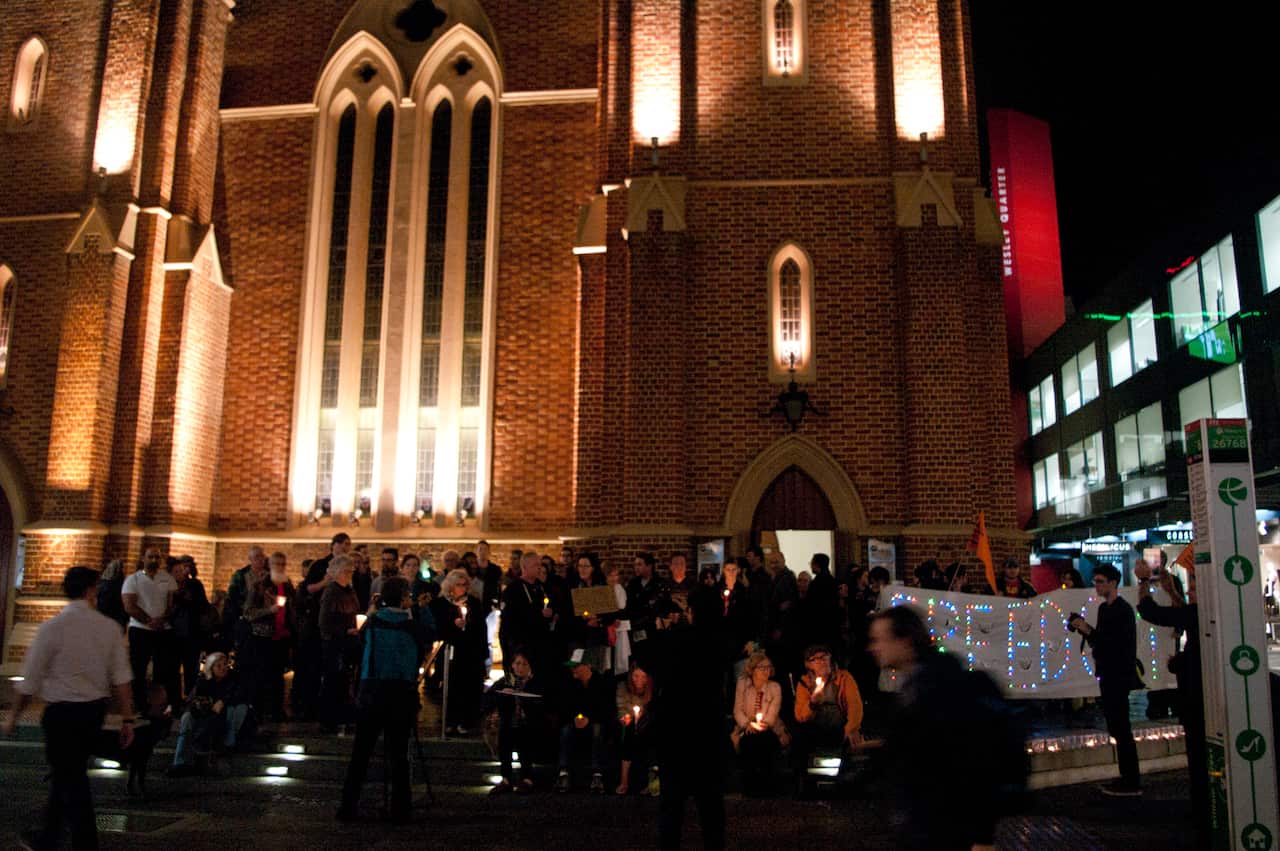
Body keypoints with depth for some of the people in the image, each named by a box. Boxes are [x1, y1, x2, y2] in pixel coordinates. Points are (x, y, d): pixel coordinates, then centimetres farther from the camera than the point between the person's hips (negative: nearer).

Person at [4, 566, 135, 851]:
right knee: (69, 773, 21)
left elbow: (30, 681, -7)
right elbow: (121, 677, -2)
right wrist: (127, 719, 4)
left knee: (70, 778, 4)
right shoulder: (109, 627, -2)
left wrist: (14, 717, 7)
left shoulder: (52, 627, -12)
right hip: (95, 710, 5)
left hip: (61, 712, -5)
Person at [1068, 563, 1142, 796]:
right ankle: (1127, 778, 22)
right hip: (1108, 674, 9)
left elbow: (1119, 643, -22)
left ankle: (1131, 784, -1)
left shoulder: (1123, 610, -14)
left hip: (1119, 676, -9)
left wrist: (1088, 630, -22)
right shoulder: (1104, 608, 13)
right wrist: (1084, 629, 1)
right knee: (1116, 727, 14)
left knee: (1121, 729, -6)